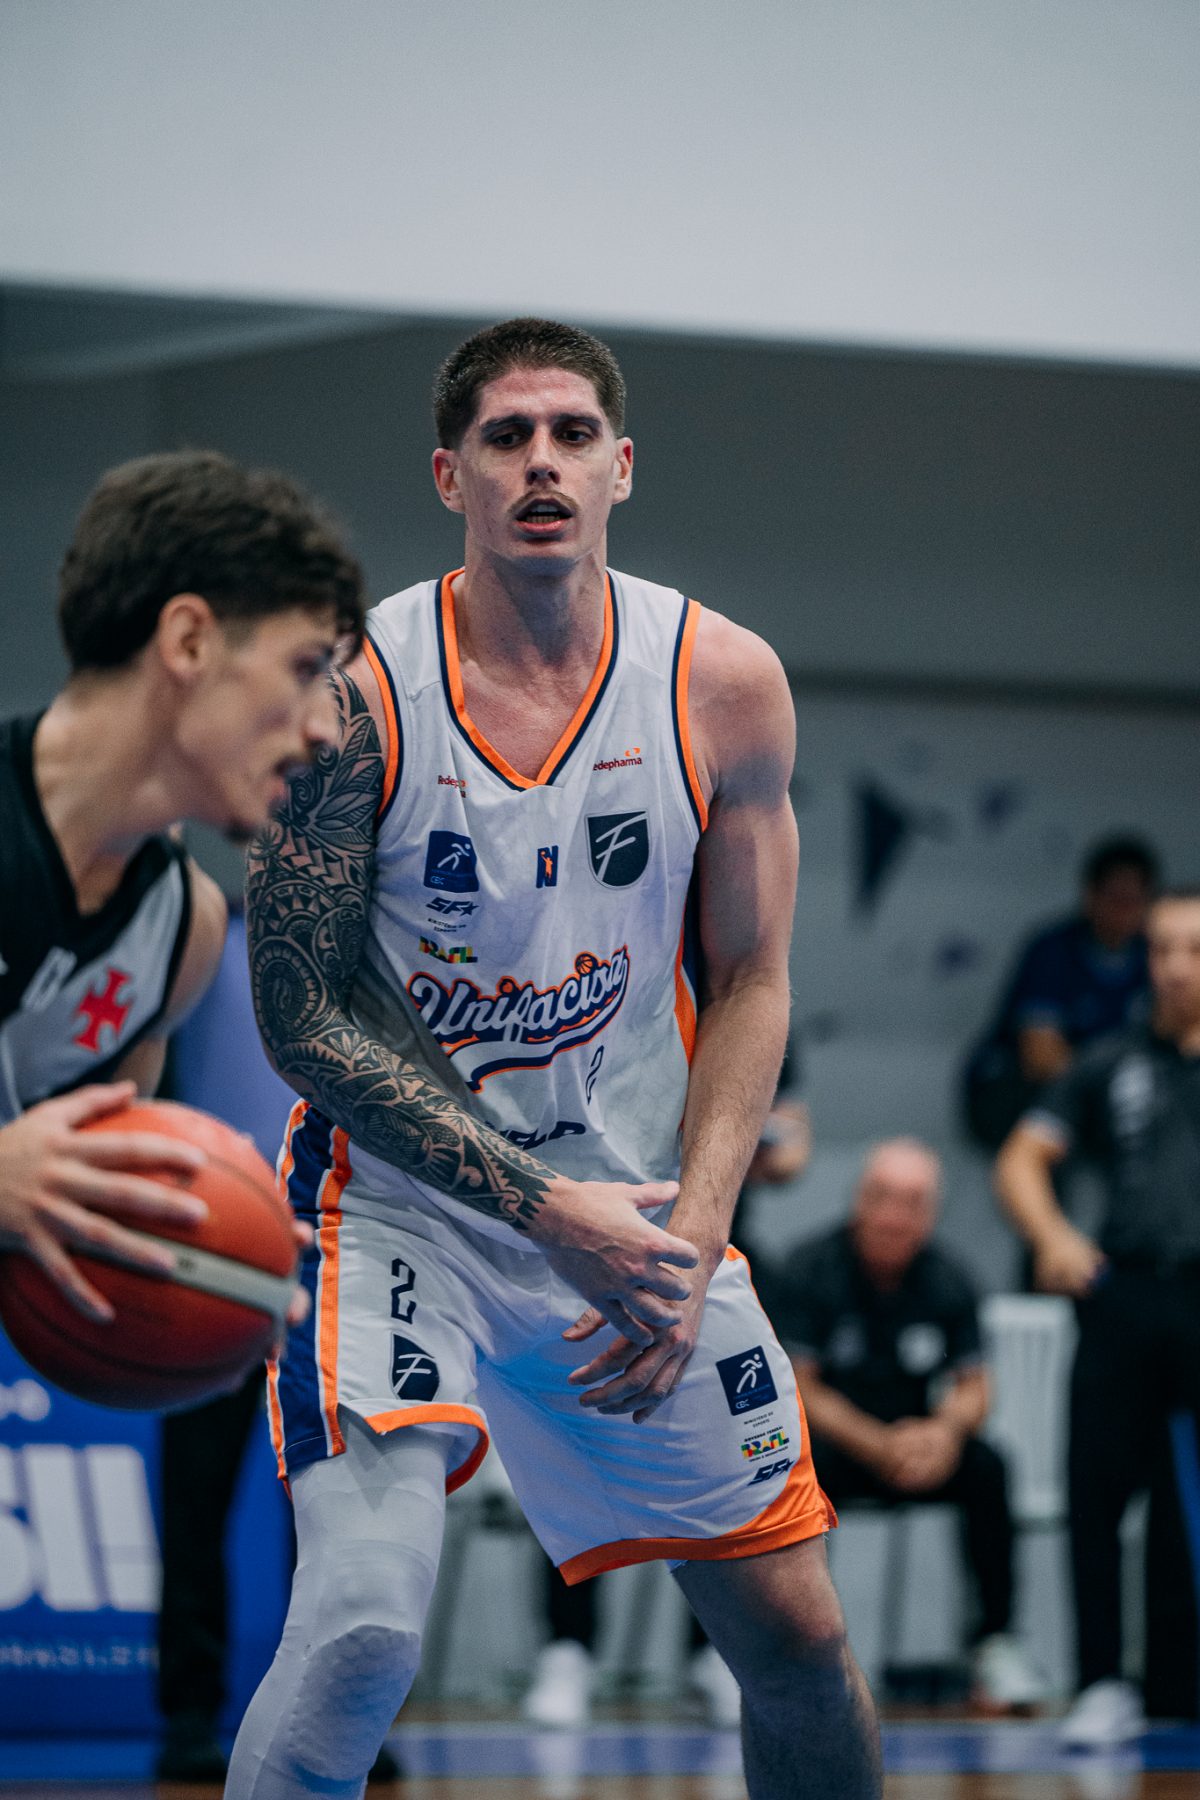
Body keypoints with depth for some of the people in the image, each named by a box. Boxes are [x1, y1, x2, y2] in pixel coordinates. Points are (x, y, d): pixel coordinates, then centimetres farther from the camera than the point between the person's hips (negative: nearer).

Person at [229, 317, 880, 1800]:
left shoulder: (725, 684, -6)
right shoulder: (347, 693, -16)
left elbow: (749, 984, 3)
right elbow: (305, 1023, -13)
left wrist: (687, 1242, -11)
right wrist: (547, 1210, -20)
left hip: (636, 1201, 4)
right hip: (399, 1193, -4)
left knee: (796, 1636, 7)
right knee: (364, 1623, -25)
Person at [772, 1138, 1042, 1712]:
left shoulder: (947, 1279, -1)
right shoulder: (812, 1270, -11)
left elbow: (974, 1389, 1)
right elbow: (796, 1388, -13)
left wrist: (947, 1428, -25)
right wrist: (879, 1445, -27)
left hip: (918, 1440, 3)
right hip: (835, 1442, -3)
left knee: (986, 1467, -25)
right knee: (808, 1462, -36)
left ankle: (996, 1643, -18)